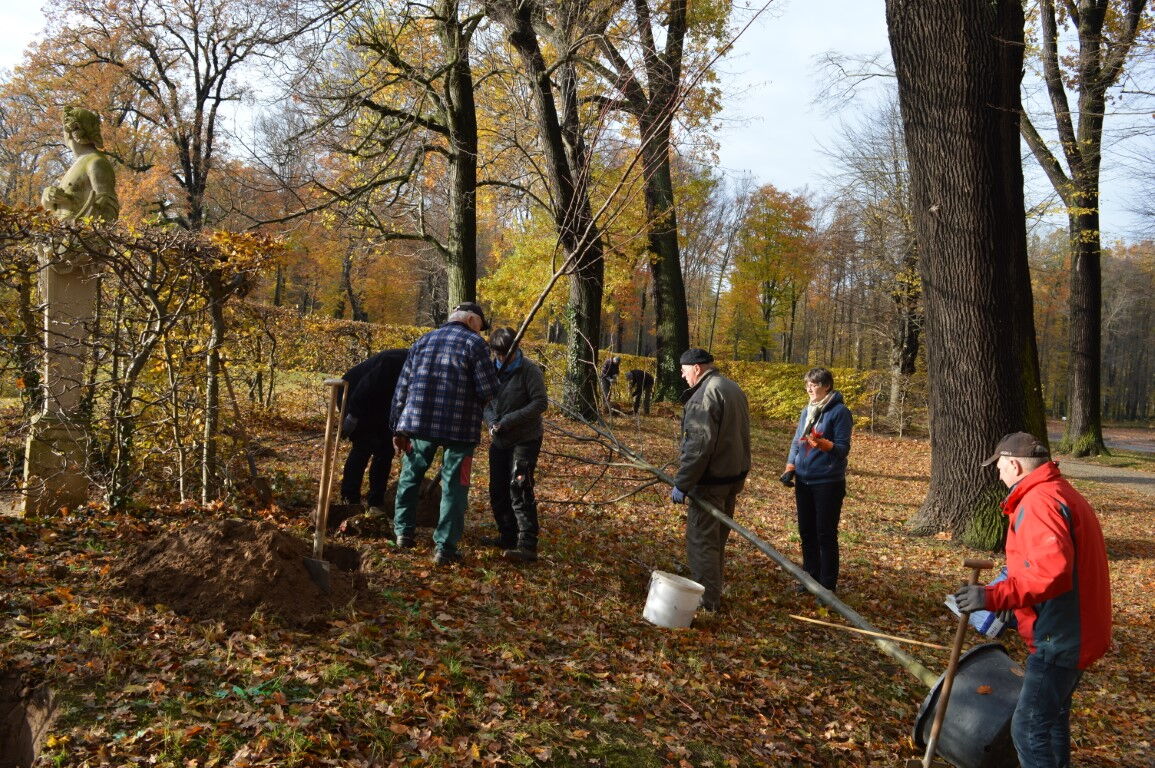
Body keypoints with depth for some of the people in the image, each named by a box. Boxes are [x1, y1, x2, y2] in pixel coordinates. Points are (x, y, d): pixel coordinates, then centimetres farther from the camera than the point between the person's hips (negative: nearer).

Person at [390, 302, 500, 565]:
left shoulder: (423, 342, 13)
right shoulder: (474, 343, -3)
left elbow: (402, 388, 11)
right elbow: (489, 390, -11)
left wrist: (398, 427, 15)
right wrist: (474, 399, 12)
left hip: (418, 423, 4)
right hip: (460, 427, -4)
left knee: (410, 476, 21)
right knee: (454, 486, 3)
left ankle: (403, 533, 26)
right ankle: (444, 547, 3)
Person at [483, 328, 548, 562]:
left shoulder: (529, 370, -11)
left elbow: (541, 402, -17)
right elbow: (486, 402, 13)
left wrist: (509, 420, -22)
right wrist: (492, 421, -9)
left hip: (525, 439, -7)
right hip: (499, 440, 7)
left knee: (519, 488, -18)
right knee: (498, 490, 12)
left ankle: (527, 545, -20)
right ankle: (508, 536, 27)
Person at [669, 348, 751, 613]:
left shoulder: (706, 394, -19)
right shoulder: (733, 388, 13)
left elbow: (698, 445, -25)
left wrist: (682, 483, -20)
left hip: (711, 480, -10)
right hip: (735, 475, 10)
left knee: (701, 539, -1)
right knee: (717, 537, 19)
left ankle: (708, 599, 4)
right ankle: (713, 591, 30)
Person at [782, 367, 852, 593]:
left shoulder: (839, 411, -9)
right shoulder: (806, 410, 10)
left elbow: (843, 449, -12)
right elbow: (796, 441, 15)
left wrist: (822, 443, -30)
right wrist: (790, 468, 3)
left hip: (828, 482, -6)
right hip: (803, 481, 6)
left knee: (825, 534, 1)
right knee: (806, 532, 14)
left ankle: (828, 586, 12)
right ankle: (810, 577, 28)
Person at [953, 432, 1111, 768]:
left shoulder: (1039, 502, -21)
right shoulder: (1062, 493, 13)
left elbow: (1051, 571, -33)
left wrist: (994, 596, -33)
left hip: (1059, 637, -11)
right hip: (1074, 629, 11)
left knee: (1030, 728, -6)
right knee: (1052, 716, 23)